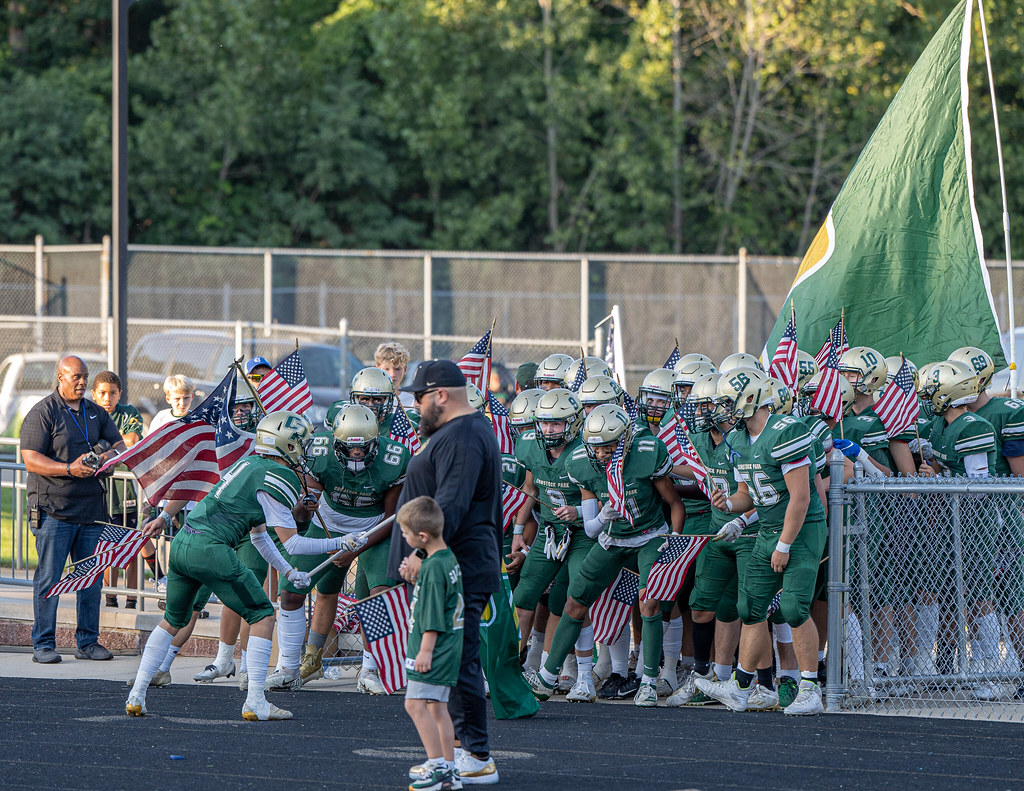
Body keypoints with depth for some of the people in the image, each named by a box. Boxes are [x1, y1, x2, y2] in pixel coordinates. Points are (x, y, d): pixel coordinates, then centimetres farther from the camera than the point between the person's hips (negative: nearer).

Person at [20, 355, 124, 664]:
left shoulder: (96, 413, 14)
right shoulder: (42, 413, -5)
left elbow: (119, 444, 16)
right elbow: (31, 460, -12)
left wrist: (106, 457, -8)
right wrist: (69, 469, -24)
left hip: (91, 508, 6)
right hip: (53, 509, -6)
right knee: (48, 578, -5)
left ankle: (88, 641, 14)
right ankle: (43, 645, -1)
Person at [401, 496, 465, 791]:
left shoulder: (433, 567, -18)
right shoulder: (450, 559, 11)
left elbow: (433, 616, -19)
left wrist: (426, 650, -17)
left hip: (434, 649, -10)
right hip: (449, 650, 10)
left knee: (415, 703, -12)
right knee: (437, 706, 12)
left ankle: (438, 765, -14)